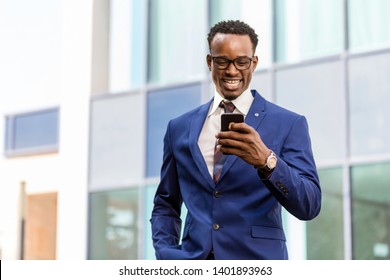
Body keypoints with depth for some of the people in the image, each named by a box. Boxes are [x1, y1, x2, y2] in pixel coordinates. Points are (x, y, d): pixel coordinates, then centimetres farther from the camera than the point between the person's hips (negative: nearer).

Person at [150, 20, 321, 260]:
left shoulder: (289, 124, 2)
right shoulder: (180, 128, 11)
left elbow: (309, 206, -6)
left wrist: (266, 161, -22)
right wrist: (165, 252, 0)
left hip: (257, 258, -3)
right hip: (193, 265, 3)